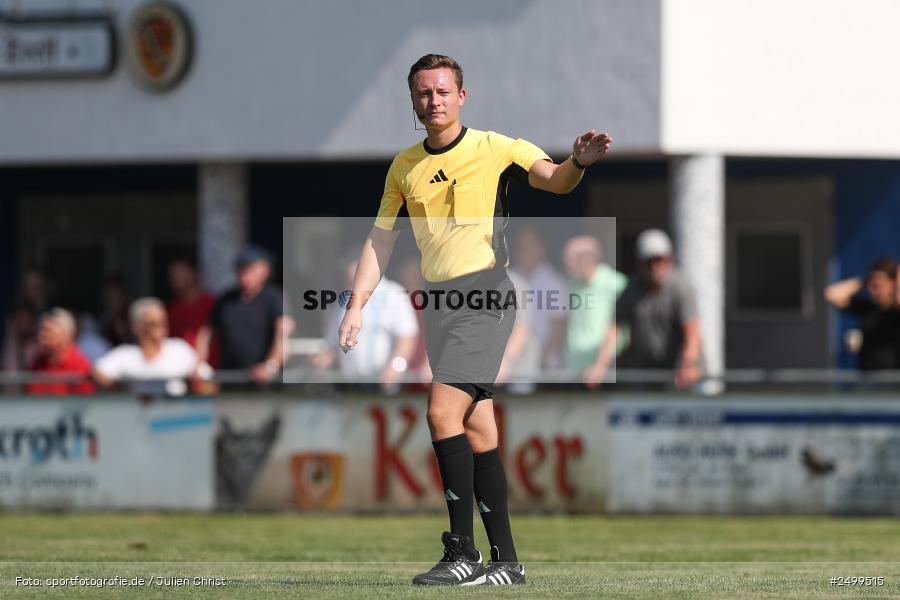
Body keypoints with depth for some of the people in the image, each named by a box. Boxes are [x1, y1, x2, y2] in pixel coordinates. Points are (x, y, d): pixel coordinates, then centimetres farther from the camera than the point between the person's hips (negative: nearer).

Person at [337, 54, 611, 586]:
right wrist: (357, 305, 11)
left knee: (443, 412, -18)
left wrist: (578, 163, -35)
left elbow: (554, 180, -13)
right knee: (477, 430, 5)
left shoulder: (494, 148, -1)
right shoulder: (405, 167, 15)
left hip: (485, 294, -6)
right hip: (437, 299, 6)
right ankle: (506, 559, 8)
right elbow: (381, 240, 19)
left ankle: (463, 551, -15)